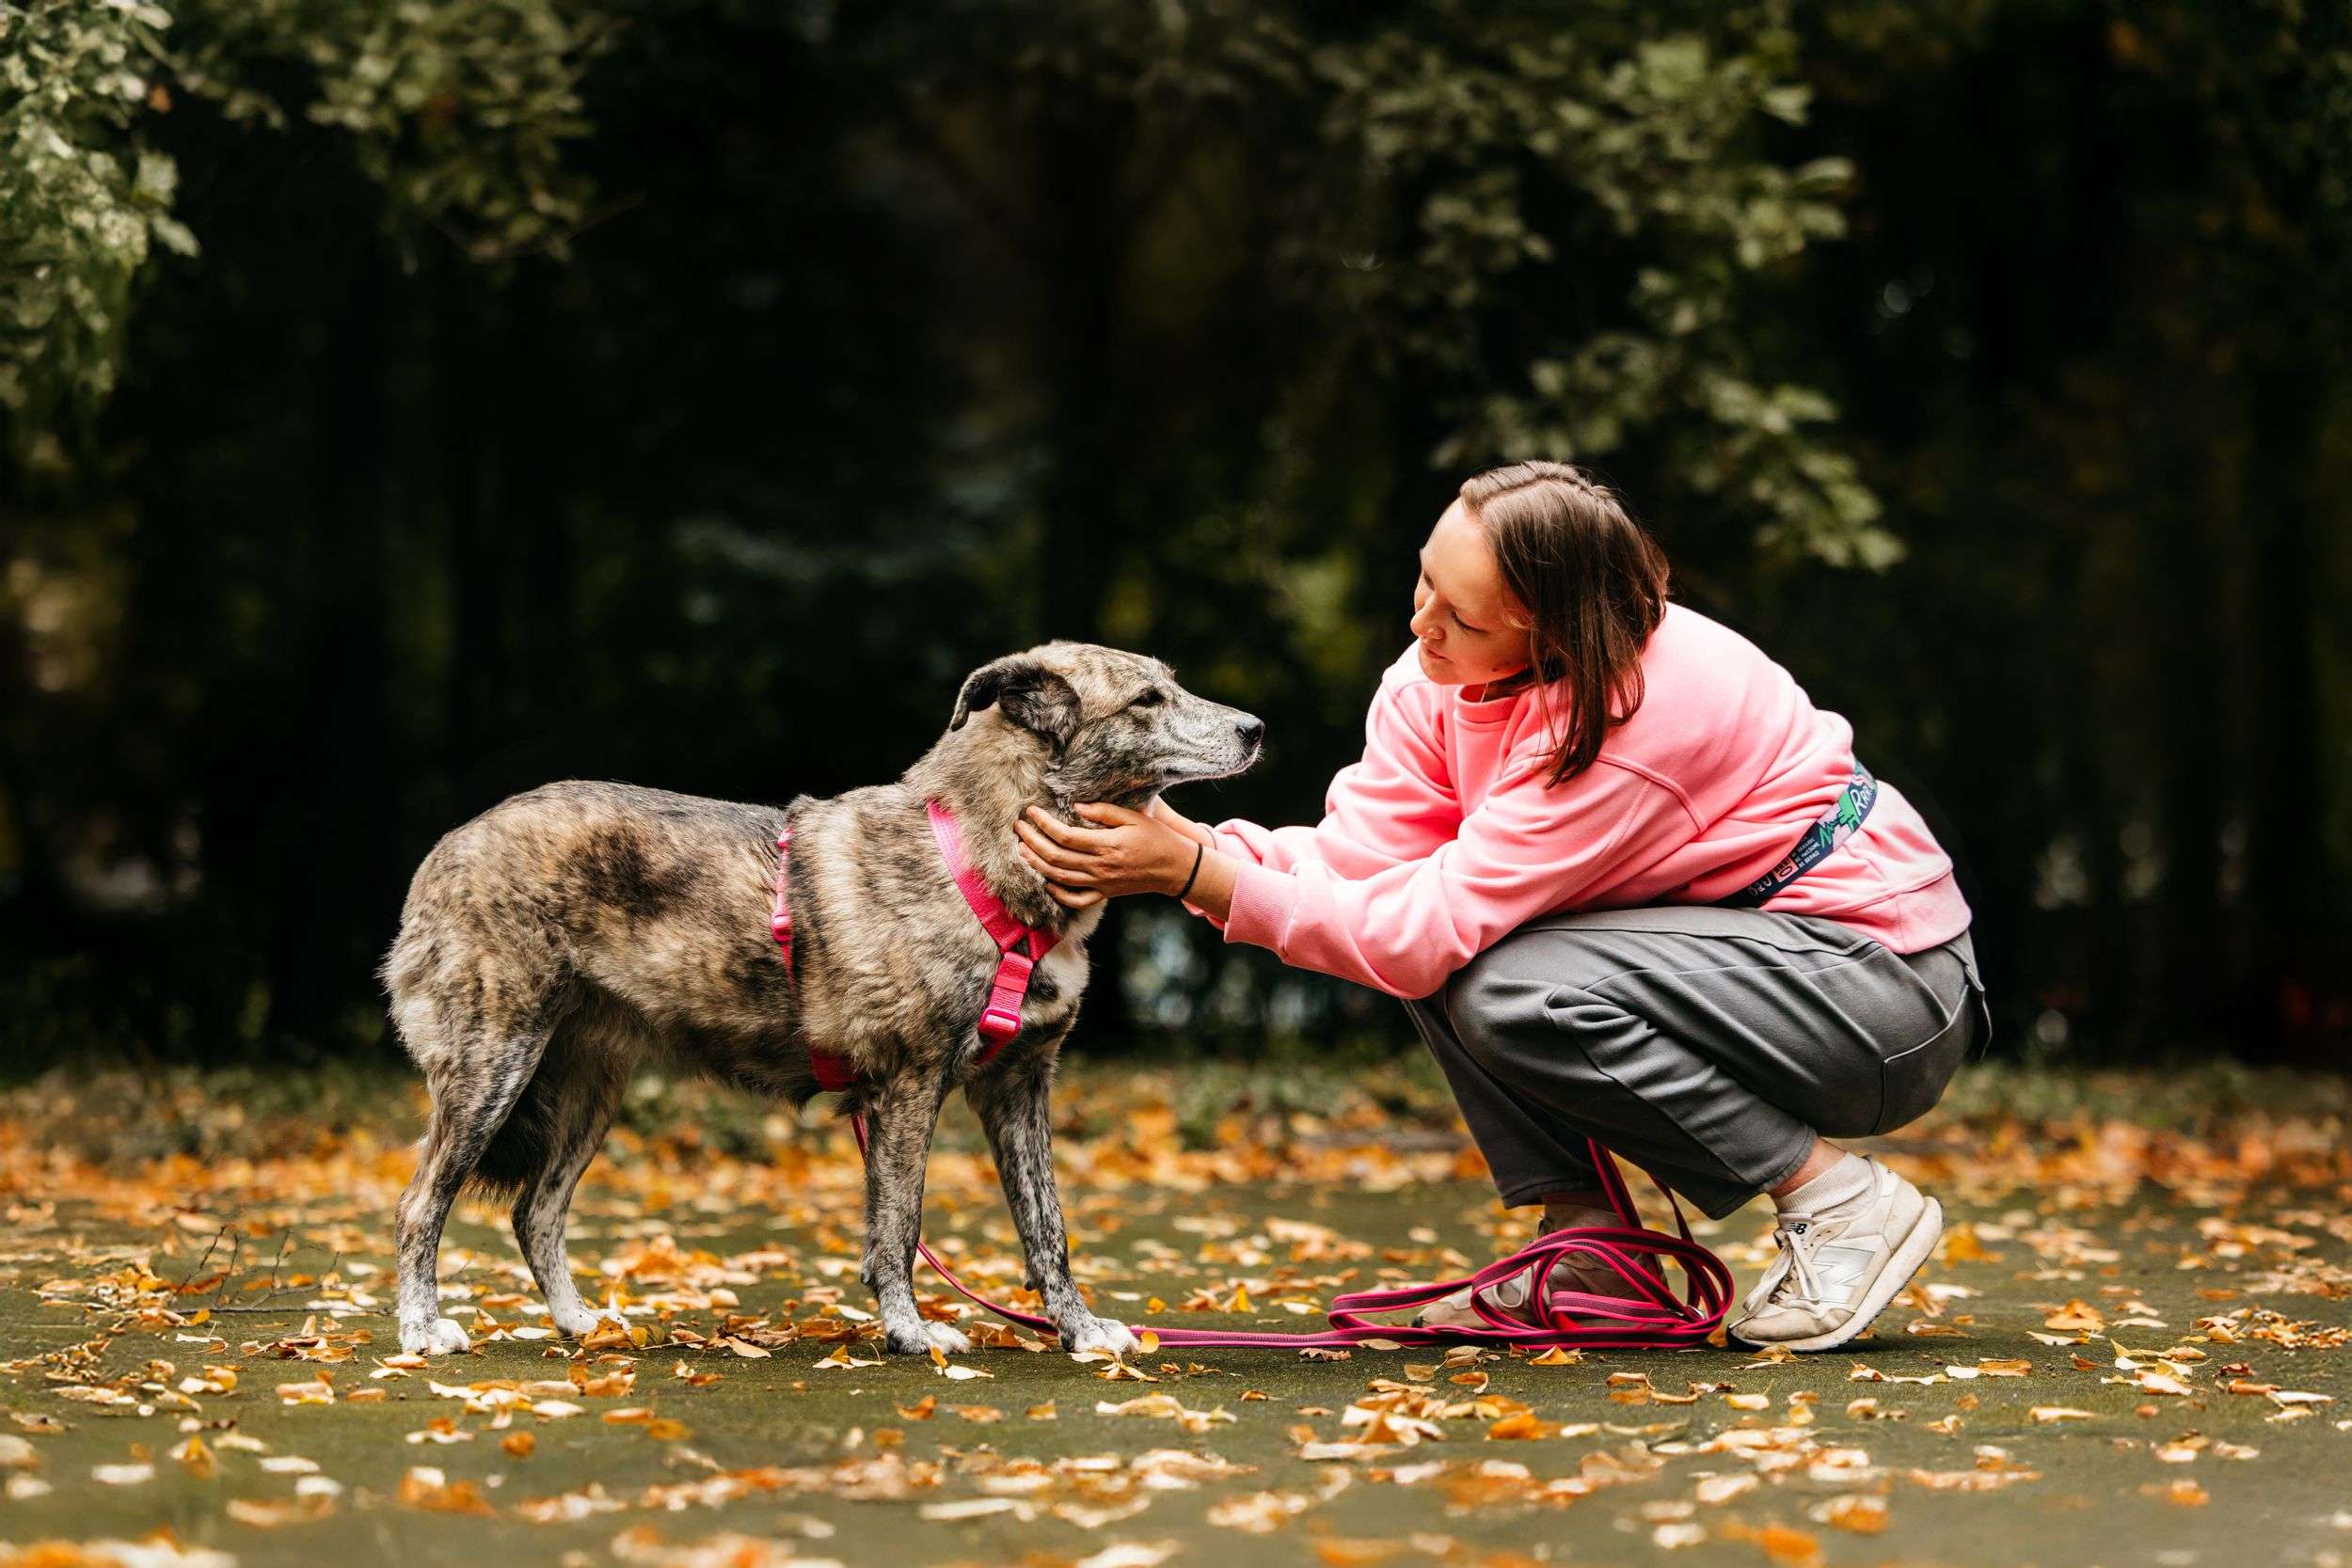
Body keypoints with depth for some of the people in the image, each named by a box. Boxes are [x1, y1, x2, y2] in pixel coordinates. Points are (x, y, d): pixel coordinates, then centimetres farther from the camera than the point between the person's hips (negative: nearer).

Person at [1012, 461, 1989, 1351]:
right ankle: (1589, 1249, -1)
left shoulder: (1641, 711, -30)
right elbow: (1355, 858, -10)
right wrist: (1182, 844, -27)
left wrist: (1192, 872, -32)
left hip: (1893, 984, -8)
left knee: (1511, 993, -26)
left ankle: (1842, 1203, -12)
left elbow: (1430, 928, -30)